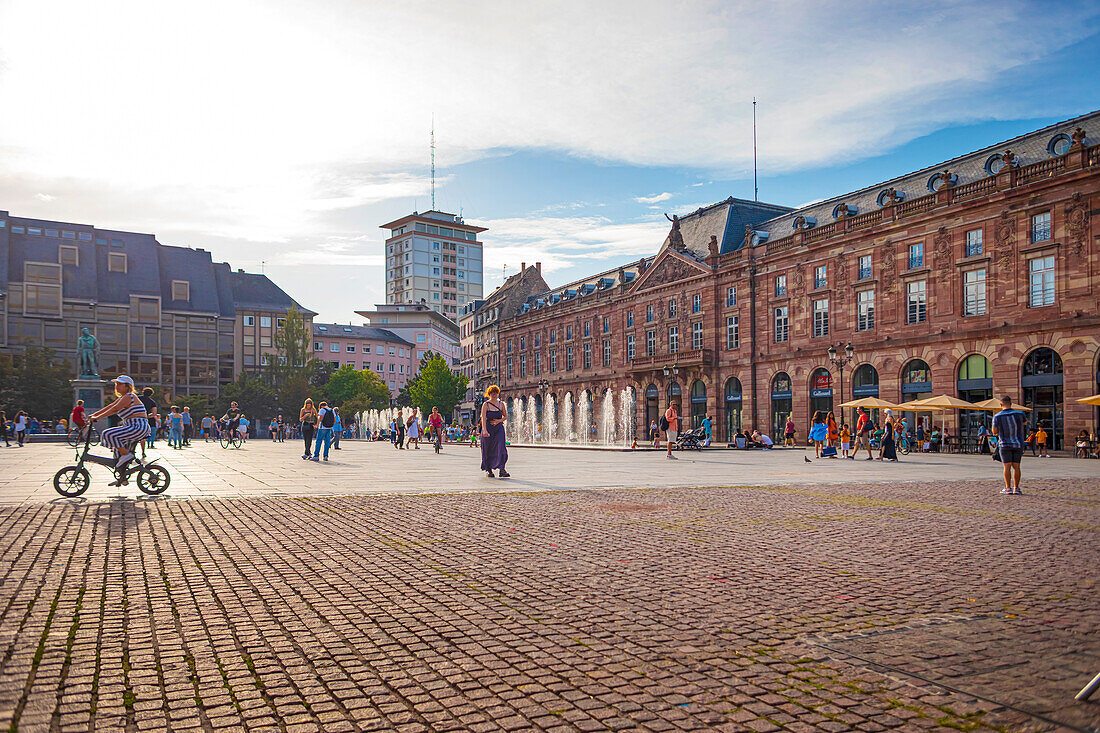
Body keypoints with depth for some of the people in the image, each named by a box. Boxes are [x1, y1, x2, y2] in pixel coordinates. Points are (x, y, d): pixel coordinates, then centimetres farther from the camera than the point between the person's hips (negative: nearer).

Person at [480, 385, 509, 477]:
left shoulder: (501, 404, 7)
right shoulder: (486, 404, -4)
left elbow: (506, 416, 15)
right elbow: (483, 418, -14)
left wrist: (499, 421, -6)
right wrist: (485, 430, -26)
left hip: (499, 428, 2)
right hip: (488, 429, -2)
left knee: (501, 447, -13)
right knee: (488, 450, 3)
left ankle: (501, 470, -16)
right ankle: (488, 470, 17)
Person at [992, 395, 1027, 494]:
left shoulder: (997, 417, -8)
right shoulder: (1019, 414, -2)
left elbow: (994, 432, 1)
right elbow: (1024, 422, 21)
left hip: (1005, 444, -2)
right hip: (1018, 444, 2)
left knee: (1007, 466, 0)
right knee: (1016, 466, 6)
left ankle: (1008, 488, -1)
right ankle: (1016, 488, 5)